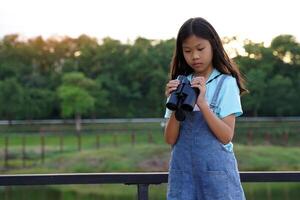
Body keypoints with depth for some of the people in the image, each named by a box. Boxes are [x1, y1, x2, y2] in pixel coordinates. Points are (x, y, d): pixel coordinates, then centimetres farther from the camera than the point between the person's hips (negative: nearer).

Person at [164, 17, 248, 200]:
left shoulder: (226, 83, -2)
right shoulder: (180, 85, 7)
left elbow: (226, 136, -10)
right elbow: (170, 139, 2)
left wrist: (202, 103, -19)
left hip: (217, 170, -3)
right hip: (183, 170, 3)